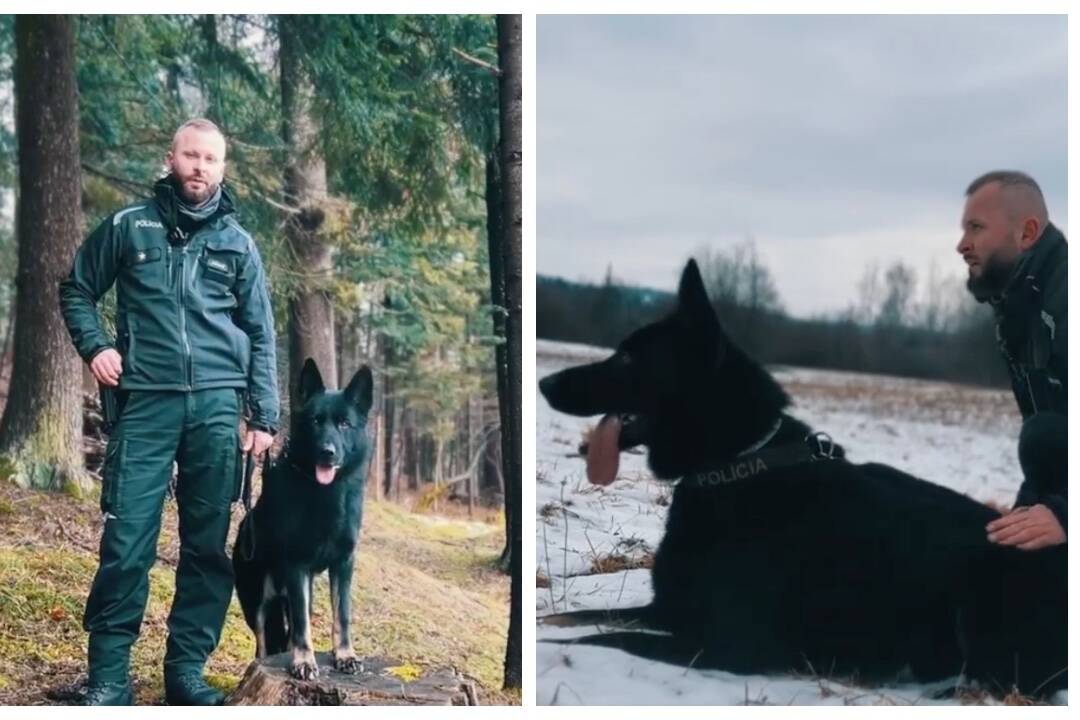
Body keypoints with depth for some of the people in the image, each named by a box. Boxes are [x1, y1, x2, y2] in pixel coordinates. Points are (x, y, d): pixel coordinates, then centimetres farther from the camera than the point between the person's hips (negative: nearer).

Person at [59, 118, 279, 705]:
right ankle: (107, 674, 3)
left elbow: (261, 336, 12)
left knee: (208, 546, 4)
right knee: (127, 543, -7)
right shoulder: (128, 227, 7)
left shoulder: (237, 244, 12)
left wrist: (264, 416, 5)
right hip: (146, 403, -2)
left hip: (217, 408, 2)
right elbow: (76, 290, 17)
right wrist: (94, 346, -1)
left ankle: (186, 669, 14)